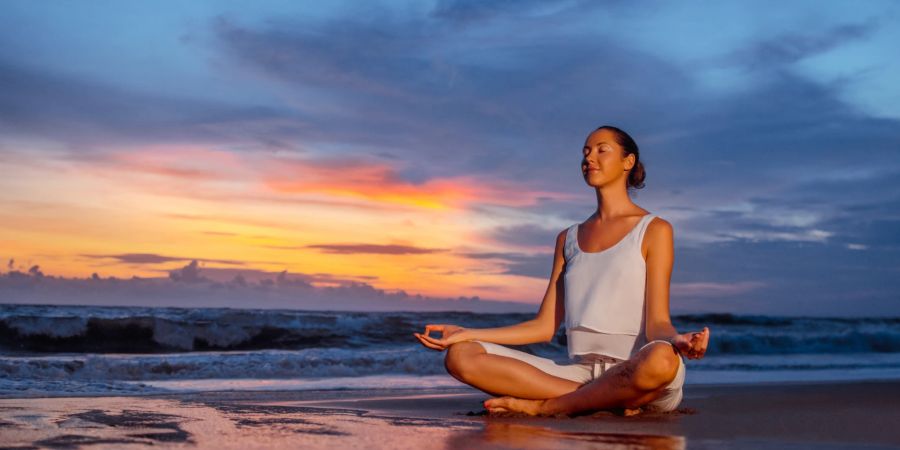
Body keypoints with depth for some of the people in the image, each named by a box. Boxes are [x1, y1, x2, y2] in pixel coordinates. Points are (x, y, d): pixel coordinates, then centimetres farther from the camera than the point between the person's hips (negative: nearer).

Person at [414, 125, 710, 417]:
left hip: (636, 373, -4)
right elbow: (545, 327, 15)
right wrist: (467, 334, 9)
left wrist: (676, 340, -28)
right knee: (461, 356, -15)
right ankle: (608, 402, -21)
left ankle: (543, 406, -20)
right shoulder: (568, 239, 20)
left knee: (661, 360, -43)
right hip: (581, 373, 4)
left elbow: (657, 322, -4)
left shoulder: (654, 230, 5)